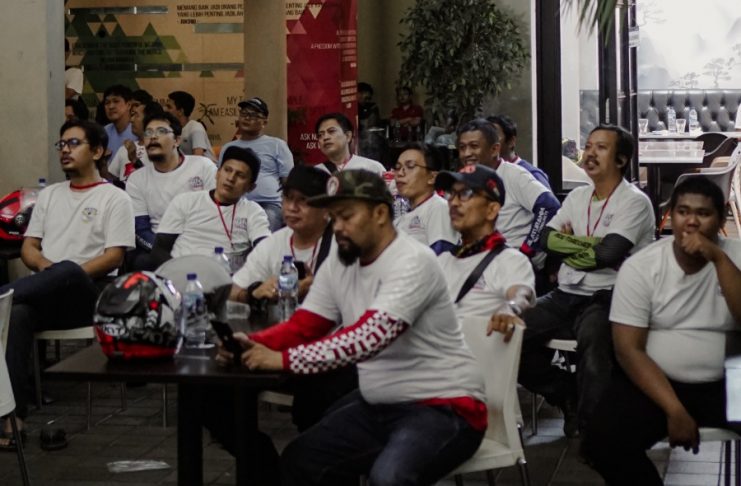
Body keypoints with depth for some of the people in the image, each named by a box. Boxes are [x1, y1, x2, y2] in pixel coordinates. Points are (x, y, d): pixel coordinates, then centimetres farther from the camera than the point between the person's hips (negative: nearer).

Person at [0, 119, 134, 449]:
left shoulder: (114, 198, 7)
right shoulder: (49, 195, 25)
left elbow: (114, 257, -4)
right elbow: (28, 246, 20)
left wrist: (62, 276, -16)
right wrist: (44, 266, -6)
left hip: (87, 293, -4)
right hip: (44, 296, 4)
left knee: (68, 271, -42)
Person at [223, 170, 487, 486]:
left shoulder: (412, 262, -20)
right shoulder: (339, 265, 5)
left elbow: (370, 336, -31)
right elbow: (303, 326, 6)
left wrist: (285, 360, -34)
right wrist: (253, 343, -15)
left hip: (444, 406, -8)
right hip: (379, 404, 8)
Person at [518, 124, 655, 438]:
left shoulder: (634, 201, -3)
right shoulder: (577, 197, 19)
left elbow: (608, 254, -15)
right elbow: (546, 239, 9)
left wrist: (569, 245, 0)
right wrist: (589, 244, -5)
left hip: (607, 299, -7)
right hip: (566, 296, 7)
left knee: (592, 337, -40)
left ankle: (591, 426, -24)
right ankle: (569, 394, 2)